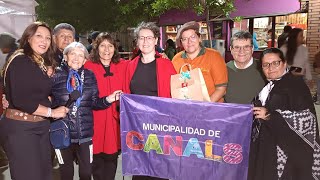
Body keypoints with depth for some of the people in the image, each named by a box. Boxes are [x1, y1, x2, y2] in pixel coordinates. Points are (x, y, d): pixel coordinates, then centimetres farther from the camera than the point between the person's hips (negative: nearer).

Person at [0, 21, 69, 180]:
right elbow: (20, 99, -20)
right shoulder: (20, 61, -11)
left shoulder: (42, 64, 13)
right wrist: (51, 112, -15)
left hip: (40, 127, 7)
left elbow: (41, 94, 11)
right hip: (20, 127, -7)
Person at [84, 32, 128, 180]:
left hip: (115, 119, 2)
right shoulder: (88, 66, -1)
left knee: (112, 156, 10)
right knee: (97, 157, 7)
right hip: (96, 119, -1)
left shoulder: (123, 65, 5)